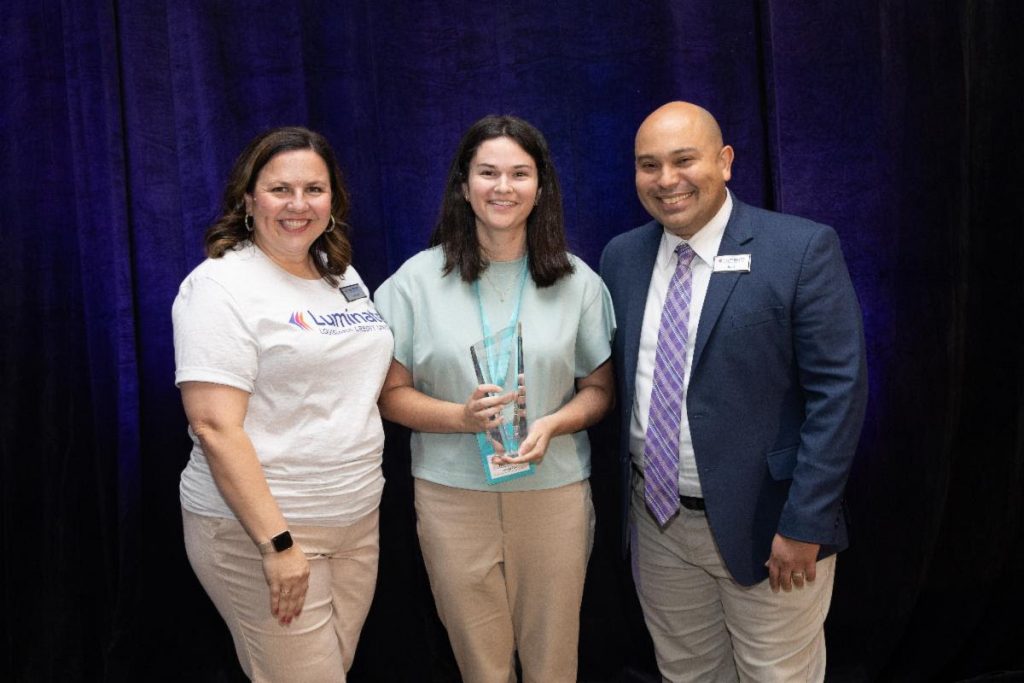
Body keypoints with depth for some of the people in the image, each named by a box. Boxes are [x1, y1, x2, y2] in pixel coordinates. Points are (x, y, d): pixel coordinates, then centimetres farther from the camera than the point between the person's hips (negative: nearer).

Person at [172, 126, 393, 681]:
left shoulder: (344, 276, 10)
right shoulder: (222, 285, -12)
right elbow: (214, 427, -19)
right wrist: (278, 543, -21)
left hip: (357, 520, 7)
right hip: (258, 529, -7)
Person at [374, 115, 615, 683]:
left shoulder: (577, 281, 2)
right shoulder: (418, 279, -1)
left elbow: (599, 389, 7)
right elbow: (390, 393, 0)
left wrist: (550, 425, -13)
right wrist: (463, 416, -17)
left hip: (555, 493, 1)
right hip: (453, 494, -1)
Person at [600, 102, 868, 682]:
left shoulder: (804, 249, -12)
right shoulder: (622, 257, 3)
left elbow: (839, 391, -14)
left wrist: (804, 524, -16)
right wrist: (625, 488, 6)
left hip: (764, 524, -4)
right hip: (656, 518, 5)